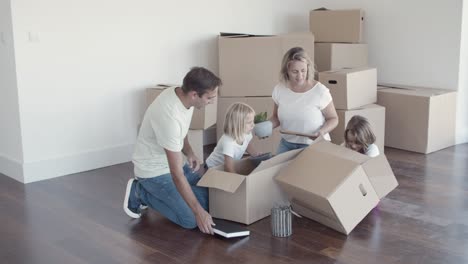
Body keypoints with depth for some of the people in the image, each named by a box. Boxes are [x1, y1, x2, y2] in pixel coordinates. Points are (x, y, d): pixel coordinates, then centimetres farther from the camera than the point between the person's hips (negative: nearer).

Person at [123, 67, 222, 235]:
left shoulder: (181, 95, -9)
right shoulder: (170, 117, -36)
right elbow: (177, 174, -32)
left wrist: (189, 152, -4)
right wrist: (198, 211, -28)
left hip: (172, 162, 9)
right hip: (154, 170, -9)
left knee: (207, 198, 5)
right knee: (190, 220, -13)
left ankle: (153, 190, 16)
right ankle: (140, 193, 2)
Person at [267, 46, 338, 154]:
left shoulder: (320, 91, -16)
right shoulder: (279, 90, -4)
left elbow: (333, 119, -3)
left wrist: (322, 131, -22)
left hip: (314, 146, -3)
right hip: (286, 145, 4)